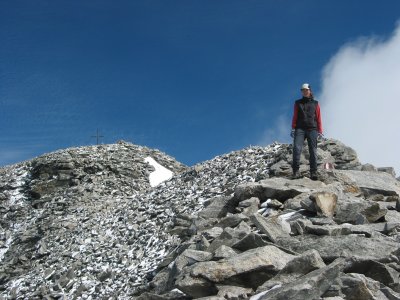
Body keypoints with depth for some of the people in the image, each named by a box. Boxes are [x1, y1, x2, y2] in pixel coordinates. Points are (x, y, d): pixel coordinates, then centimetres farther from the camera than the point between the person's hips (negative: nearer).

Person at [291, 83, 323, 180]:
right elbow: (295, 117, 15)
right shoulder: (298, 103, 19)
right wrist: (293, 128, 2)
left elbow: (318, 118, 14)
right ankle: (296, 171, -21)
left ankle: (313, 172, -13)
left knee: (313, 150, -9)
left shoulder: (315, 103, 18)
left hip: (312, 129, 0)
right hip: (300, 129, 0)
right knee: (297, 148, -18)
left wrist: (320, 131, 6)